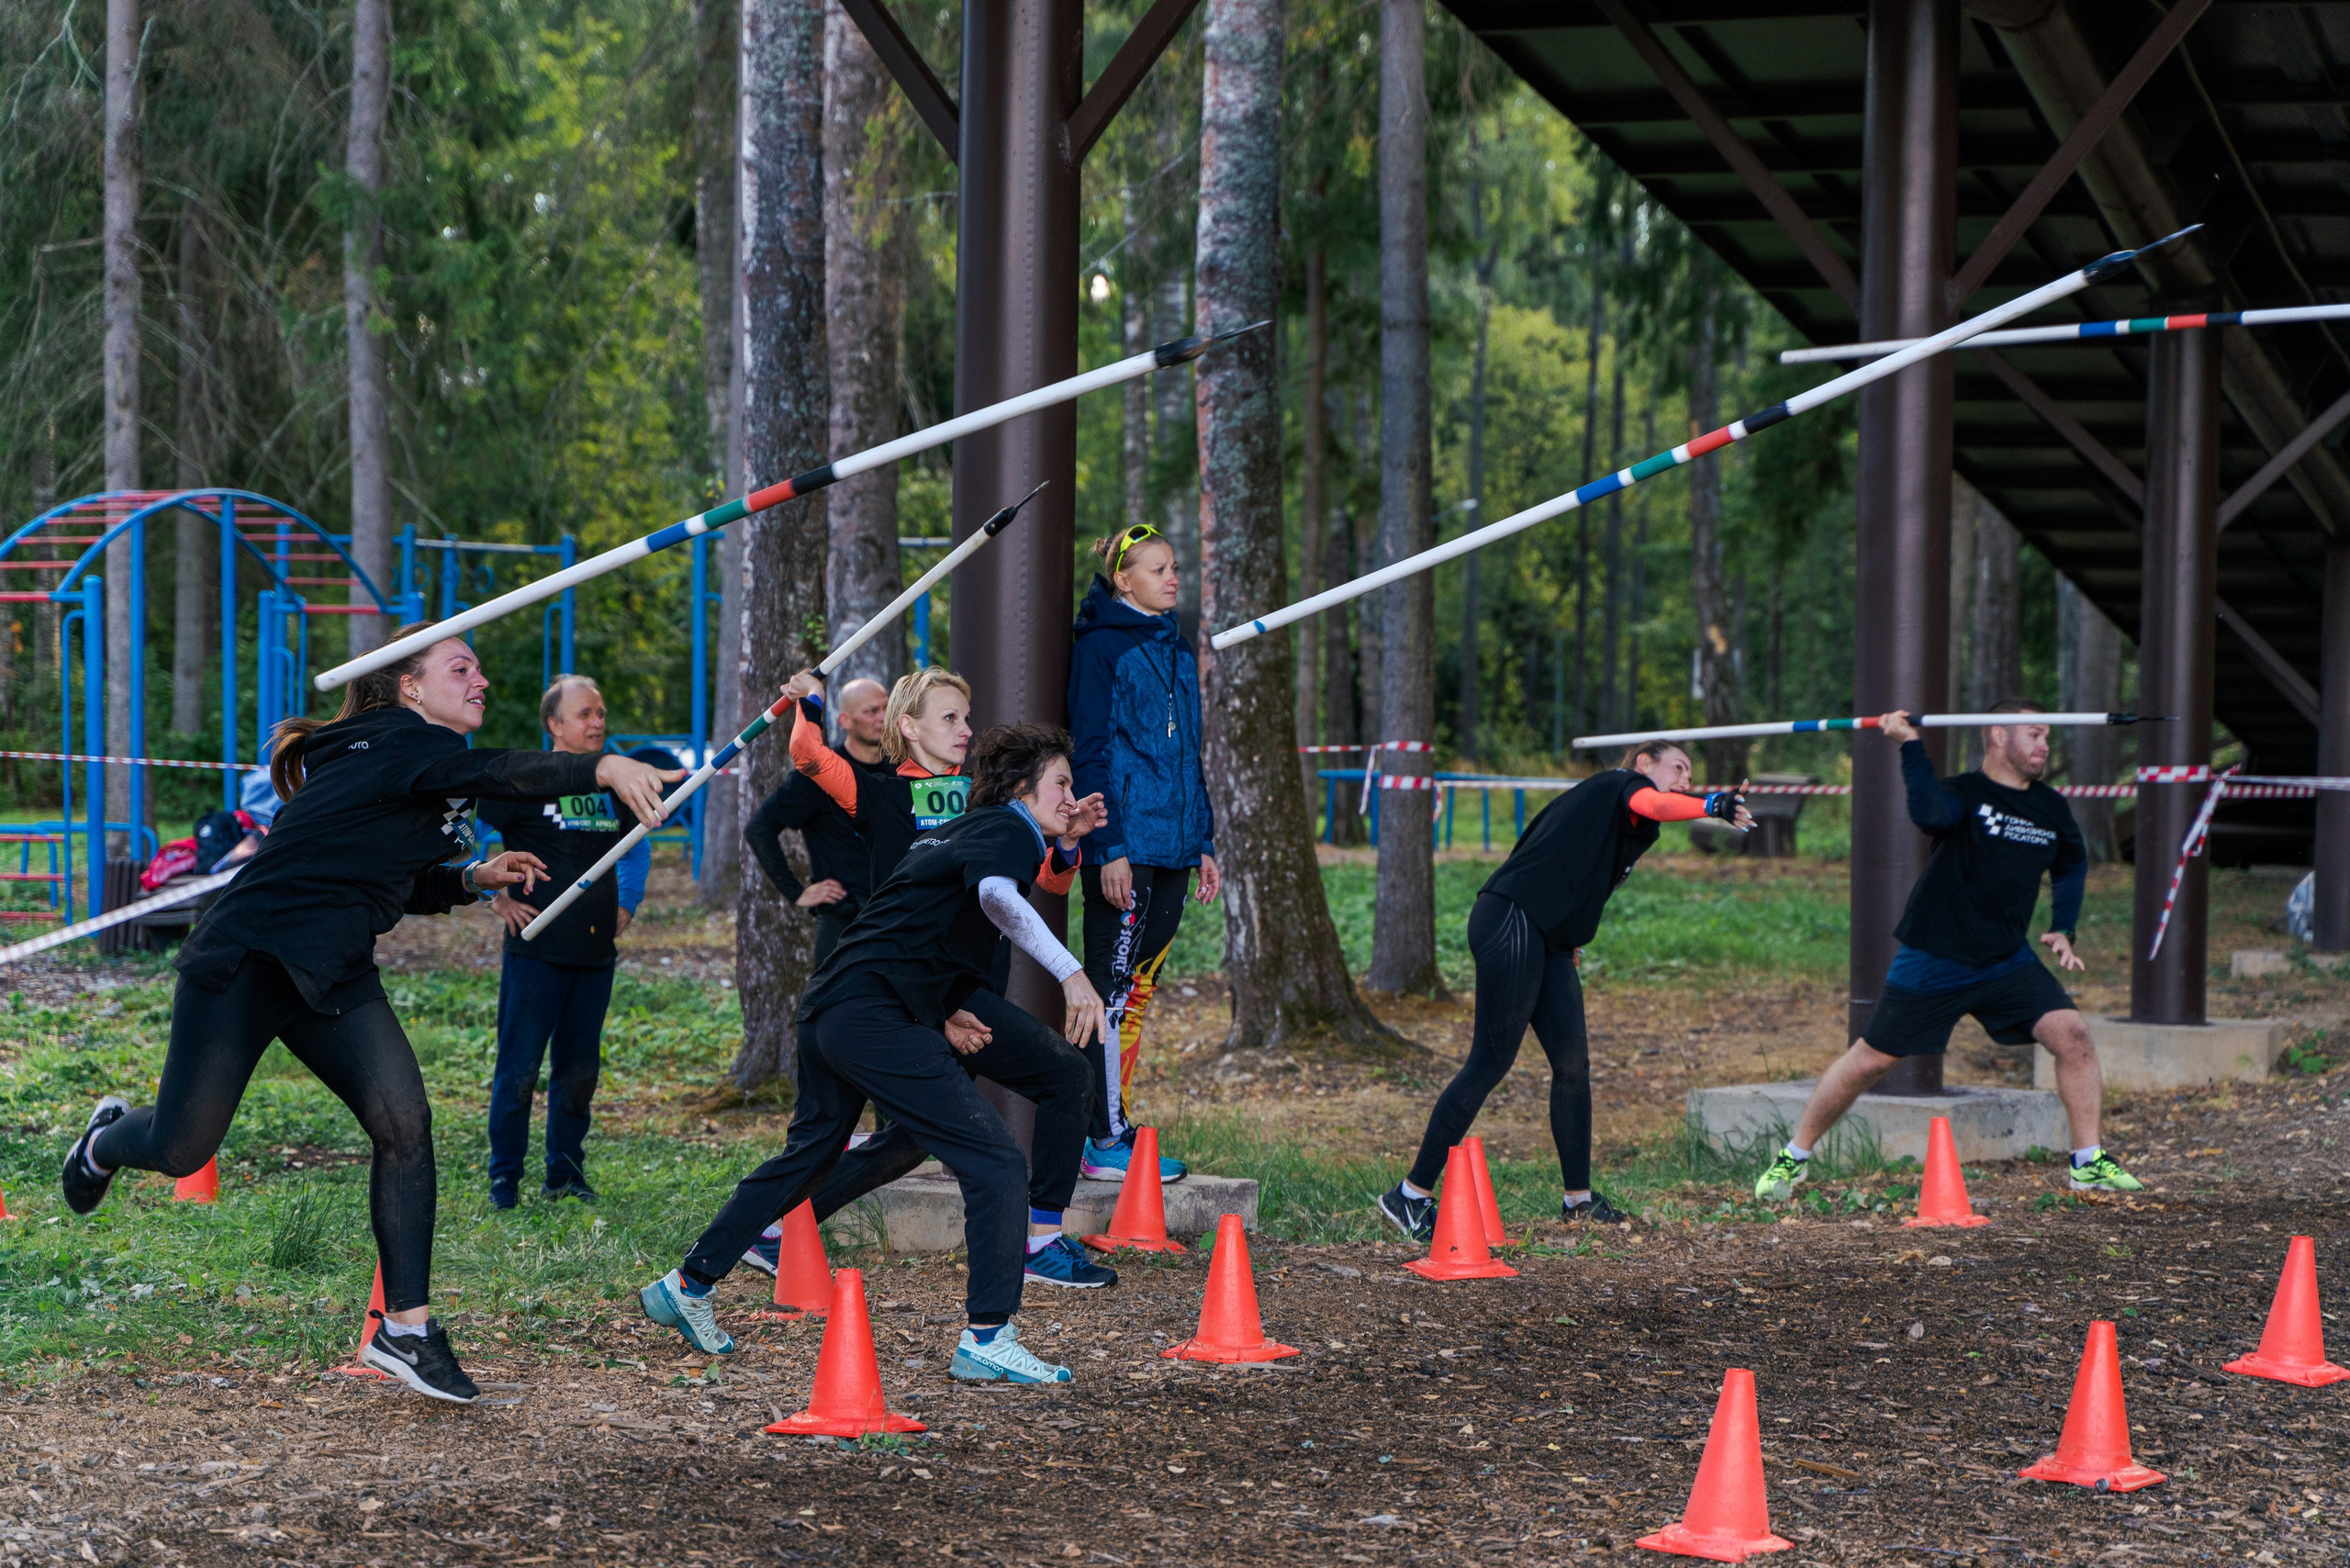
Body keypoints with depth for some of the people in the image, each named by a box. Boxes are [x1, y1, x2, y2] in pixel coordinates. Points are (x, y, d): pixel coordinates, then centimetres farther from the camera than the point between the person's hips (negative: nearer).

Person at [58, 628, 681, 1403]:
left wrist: (474, 879, 8)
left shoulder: (409, 762, 14)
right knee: (181, 1150, 0)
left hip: (332, 976, 9)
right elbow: (497, 772, -35)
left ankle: (404, 1328, -5)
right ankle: (108, 1139, 38)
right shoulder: (400, 743, -15)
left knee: (404, 1122, -10)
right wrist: (604, 768, -48)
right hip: (243, 960, -9)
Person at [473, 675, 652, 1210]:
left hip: (596, 954, 5)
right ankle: (504, 1178, 6)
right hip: (536, 950, -5)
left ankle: (565, 1173, 21)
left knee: (579, 1069, 10)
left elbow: (638, 847, 30)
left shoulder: (610, 784, 11)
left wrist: (626, 904, 19)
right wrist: (496, 898, -7)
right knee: (519, 1068, -3)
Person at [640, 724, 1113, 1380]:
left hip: (827, 1006, 10)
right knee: (996, 1164, -12)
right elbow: (996, 893, -29)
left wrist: (944, 1012, 15)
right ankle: (986, 1341, -14)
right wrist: (1071, 971, -38)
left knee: (810, 1155, 27)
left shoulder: (961, 830, 25)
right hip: (875, 1014, -10)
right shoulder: (1007, 830, -5)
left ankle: (687, 1287, 36)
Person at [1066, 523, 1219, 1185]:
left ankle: (1114, 1125, 14)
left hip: (1171, 848, 8)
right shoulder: (1102, 646, -7)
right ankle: (1105, 1141, -5)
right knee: (1116, 986, -7)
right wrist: (1109, 847, -17)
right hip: (1124, 847, -8)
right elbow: (1091, 752, -11)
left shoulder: (1175, 650, 18)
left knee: (1140, 987, 9)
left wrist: (1204, 843, 18)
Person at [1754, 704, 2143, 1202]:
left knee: (2072, 1033, -13)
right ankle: (1793, 1156, 17)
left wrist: (2062, 929, 16)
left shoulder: (2050, 807, 7)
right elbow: (1930, 816, -37)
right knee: (1870, 1060, 0)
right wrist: (1910, 745, -35)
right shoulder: (1964, 793, -12)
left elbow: (2072, 865, 27)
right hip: (1932, 962, -5)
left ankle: (2088, 1163, 0)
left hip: (2008, 961, 5)